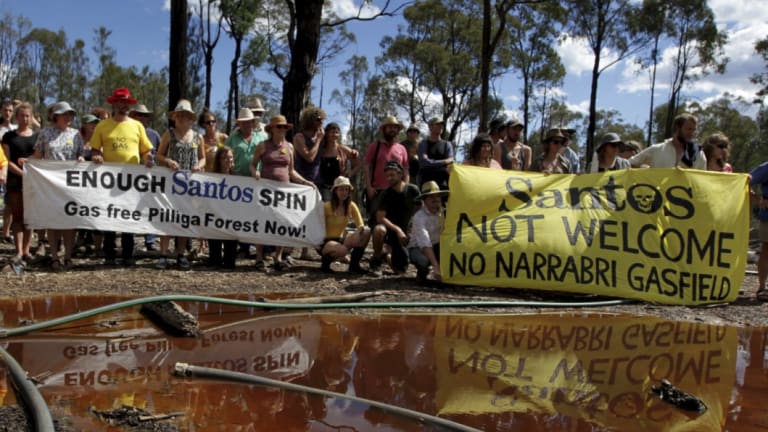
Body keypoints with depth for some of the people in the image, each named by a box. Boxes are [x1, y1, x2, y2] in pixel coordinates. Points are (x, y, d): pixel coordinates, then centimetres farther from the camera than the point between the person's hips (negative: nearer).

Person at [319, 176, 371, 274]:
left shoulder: (351, 206, 1)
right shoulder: (327, 206, -12)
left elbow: (361, 225, -8)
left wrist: (359, 229, -30)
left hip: (341, 239, 5)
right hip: (325, 241, -5)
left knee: (366, 231, -20)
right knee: (342, 250, -40)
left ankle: (354, 265, -8)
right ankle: (325, 262, -4)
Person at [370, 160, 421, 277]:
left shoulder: (412, 190, -4)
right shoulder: (386, 194, -9)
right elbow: (380, 217, -17)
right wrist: (397, 230, -27)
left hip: (406, 232, 2)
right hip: (391, 230, -2)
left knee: (400, 270, -5)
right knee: (379, 230, -39)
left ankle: (388, 257, 31)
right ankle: (377, 260, -12)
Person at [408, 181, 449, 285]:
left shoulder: (443, 212, -6)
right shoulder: (419, 217, -25)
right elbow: (425, 243, -36)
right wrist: (436, 266, -44)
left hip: (436, 246, 5)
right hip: (418, 248, -5)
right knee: (424, 260, -39)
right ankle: (422, 272, -1)